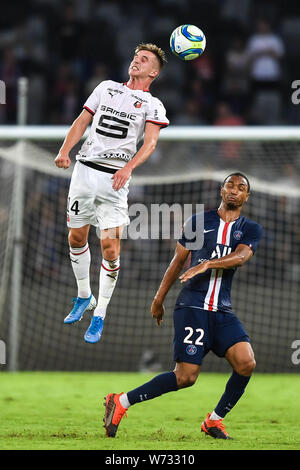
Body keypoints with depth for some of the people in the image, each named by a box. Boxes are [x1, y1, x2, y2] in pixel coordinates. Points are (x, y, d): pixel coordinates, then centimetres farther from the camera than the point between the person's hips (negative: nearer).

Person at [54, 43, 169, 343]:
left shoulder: (152, 105, 5)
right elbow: (82, 121, 14)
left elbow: (150, 142, -8)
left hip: (115, 177, -4)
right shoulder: (106, 88, 16)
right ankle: (84, 297, 33)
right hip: (85, 169, 4)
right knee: (76, 237, 10)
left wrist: (128, 167, -26)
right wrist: (64, 151, -3)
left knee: (110, 245, -11)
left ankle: (99, 316, -1)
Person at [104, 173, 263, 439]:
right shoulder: (198, 222, 8)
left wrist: (207, 264, -26)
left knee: (246, 363, -17)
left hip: (222, 310, 3)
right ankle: (121, 402, 2)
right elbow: (177, 262, 15)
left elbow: (240, 257, -10)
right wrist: (159, 299, 17)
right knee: (186, 377, -13)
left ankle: (214, 420, 3)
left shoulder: (251, 230, 10)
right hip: (192, 305, -3)